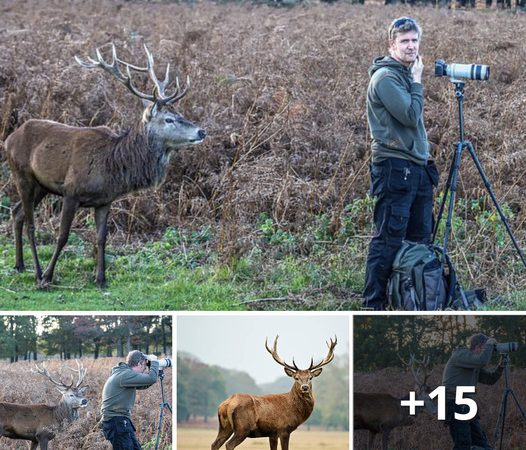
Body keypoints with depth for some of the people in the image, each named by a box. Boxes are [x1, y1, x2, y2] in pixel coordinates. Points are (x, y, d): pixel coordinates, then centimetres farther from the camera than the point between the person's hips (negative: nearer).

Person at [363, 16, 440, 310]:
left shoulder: (405, 75, 18)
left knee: (421, 238, 9)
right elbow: (411, 116, -19)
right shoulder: (385, 77, -11)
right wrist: (417, 82, -8)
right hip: (394, 168, -9)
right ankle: (373, 306, -7)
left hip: (418, 168, 9)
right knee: (389, 239, -10)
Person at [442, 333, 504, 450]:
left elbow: (490, 379, 20)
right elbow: (482, 361, -27)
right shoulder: (460, 354, -10)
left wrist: (501, 365, 6)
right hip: (454, 406, -10)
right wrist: (489, 344, -11)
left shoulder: (475, 365, 18)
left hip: (466, 407, 10)